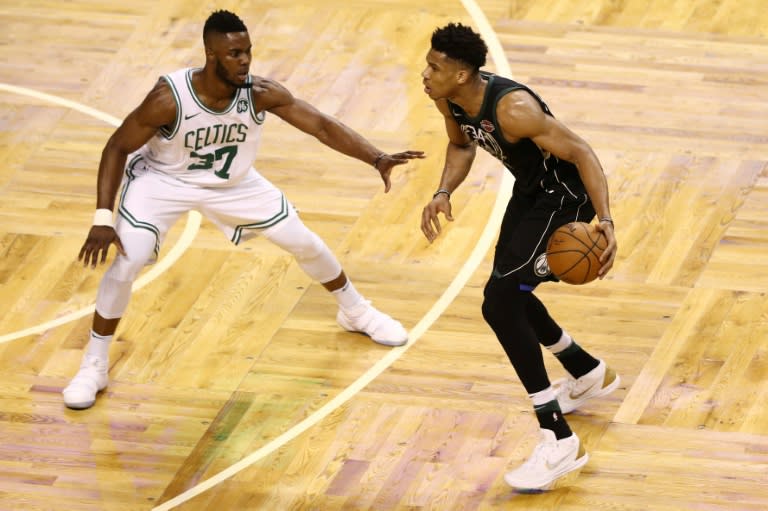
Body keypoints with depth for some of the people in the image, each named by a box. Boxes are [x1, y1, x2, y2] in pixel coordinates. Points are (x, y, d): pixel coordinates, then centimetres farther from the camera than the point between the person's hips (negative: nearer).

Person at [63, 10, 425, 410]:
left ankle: (356, 312, 35)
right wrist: (102, 219, -31)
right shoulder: (169, 98, -35)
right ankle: (92, 367, -4)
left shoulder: (260, 93, -27)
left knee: (304, 242, 6)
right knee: (125, 264, -23)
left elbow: (321, 125, -23)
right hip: (163, 180, -4)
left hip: (232, 182, 4)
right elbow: (117, 147, -24)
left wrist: (376, 159, -38)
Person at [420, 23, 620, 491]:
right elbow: (461, 145, 12)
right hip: (530, 192, 9)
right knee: (510, 296, 22)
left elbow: (580, 153, -29)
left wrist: (605, 220, -40)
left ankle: (560, 443, -18)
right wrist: (443, 194, -5)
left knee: (500, 302, -20)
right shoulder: (449, 99, -10)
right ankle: (590, 374, 49)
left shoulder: (512, 109, -35)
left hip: (566, 199, -9)